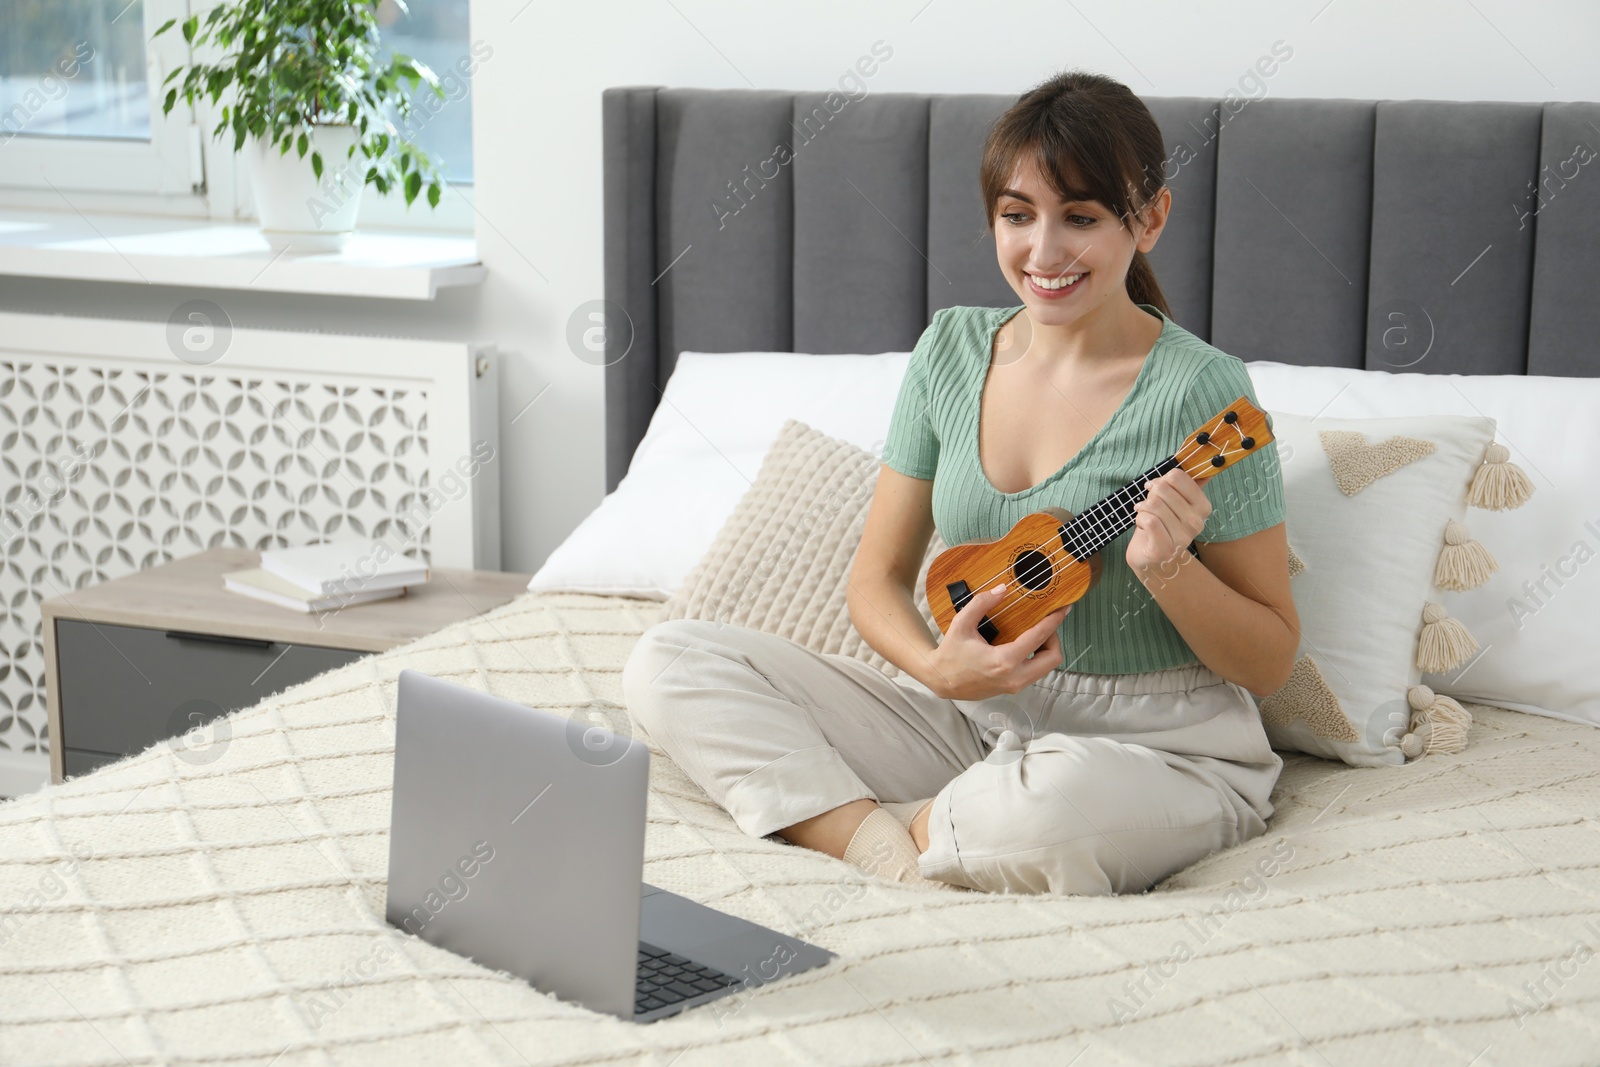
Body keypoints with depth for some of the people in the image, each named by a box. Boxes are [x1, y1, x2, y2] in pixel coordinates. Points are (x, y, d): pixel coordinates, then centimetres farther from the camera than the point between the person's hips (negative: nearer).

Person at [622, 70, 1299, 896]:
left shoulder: (1199, 390, -12)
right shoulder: (952, 350, 3)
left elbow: (1270, 662, -7)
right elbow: (879, 577, 7)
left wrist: (1168, 571, -26)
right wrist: (939, 667, -15)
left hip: (1162, 746, -5)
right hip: (977, 719, 5)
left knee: (1048, 805, -42)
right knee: (668, 660, -7)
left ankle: (879, 826, -10)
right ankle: (899, 855, -22)